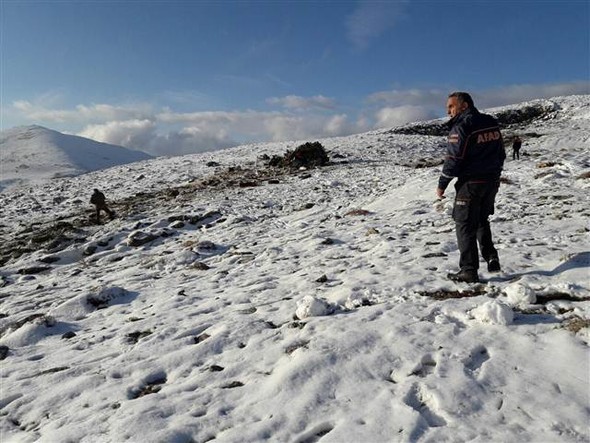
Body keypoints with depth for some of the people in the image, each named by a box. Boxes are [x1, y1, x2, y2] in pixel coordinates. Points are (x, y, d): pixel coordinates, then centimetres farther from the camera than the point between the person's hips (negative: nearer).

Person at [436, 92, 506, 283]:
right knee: (482, 220, 24)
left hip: (470, 183, -8)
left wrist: (442, 185, -8)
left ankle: (469, 271, 3)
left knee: (465, 225, 0)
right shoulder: (492, 123, 10)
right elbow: (501, 153, 16)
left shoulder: (461, 126, -15)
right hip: (492, 182, 8)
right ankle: (491, 257, 18)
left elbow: (453, 159, -17)